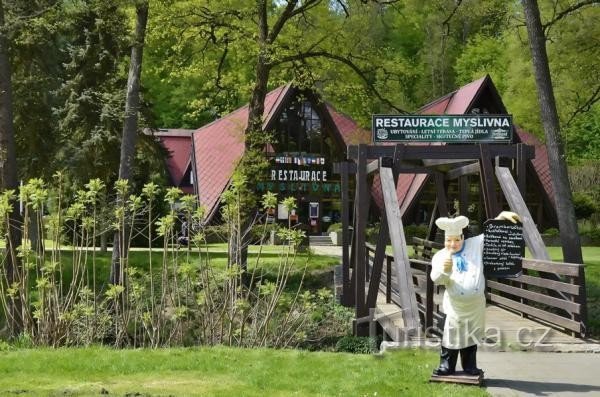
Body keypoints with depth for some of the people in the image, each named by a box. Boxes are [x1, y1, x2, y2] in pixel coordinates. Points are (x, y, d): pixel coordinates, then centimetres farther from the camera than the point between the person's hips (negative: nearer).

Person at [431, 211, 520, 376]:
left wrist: (503, 215, -11)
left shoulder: (476, 245, 1)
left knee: (471, 336, 15)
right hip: (455, 306, -3)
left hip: (475, 305, 3)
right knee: (452, 336, -1)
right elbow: (436, 279, -22)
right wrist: (444, 270, -44)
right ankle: (446, 367, 12)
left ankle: (470, 367, 28)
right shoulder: (440, 256, -8)